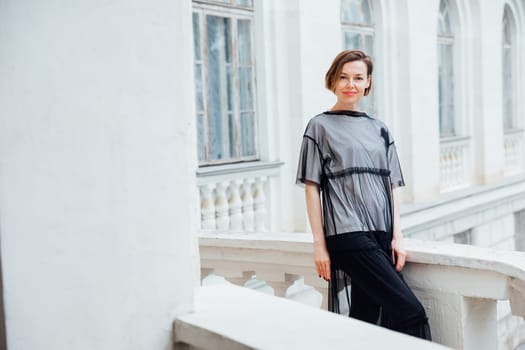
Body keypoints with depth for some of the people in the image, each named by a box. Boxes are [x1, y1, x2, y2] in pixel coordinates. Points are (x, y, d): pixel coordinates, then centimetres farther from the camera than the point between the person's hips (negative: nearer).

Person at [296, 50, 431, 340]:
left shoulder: (378, 129, 16)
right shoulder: (320, 126, 3)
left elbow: (390, 186, 14)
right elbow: (311, 188, -1)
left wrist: (397, 237, 4)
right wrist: (319, 245, -7)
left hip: (381, 235, 5)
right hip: (348, 236, -5)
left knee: (366, 316, 5)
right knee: (411, 312, -13)